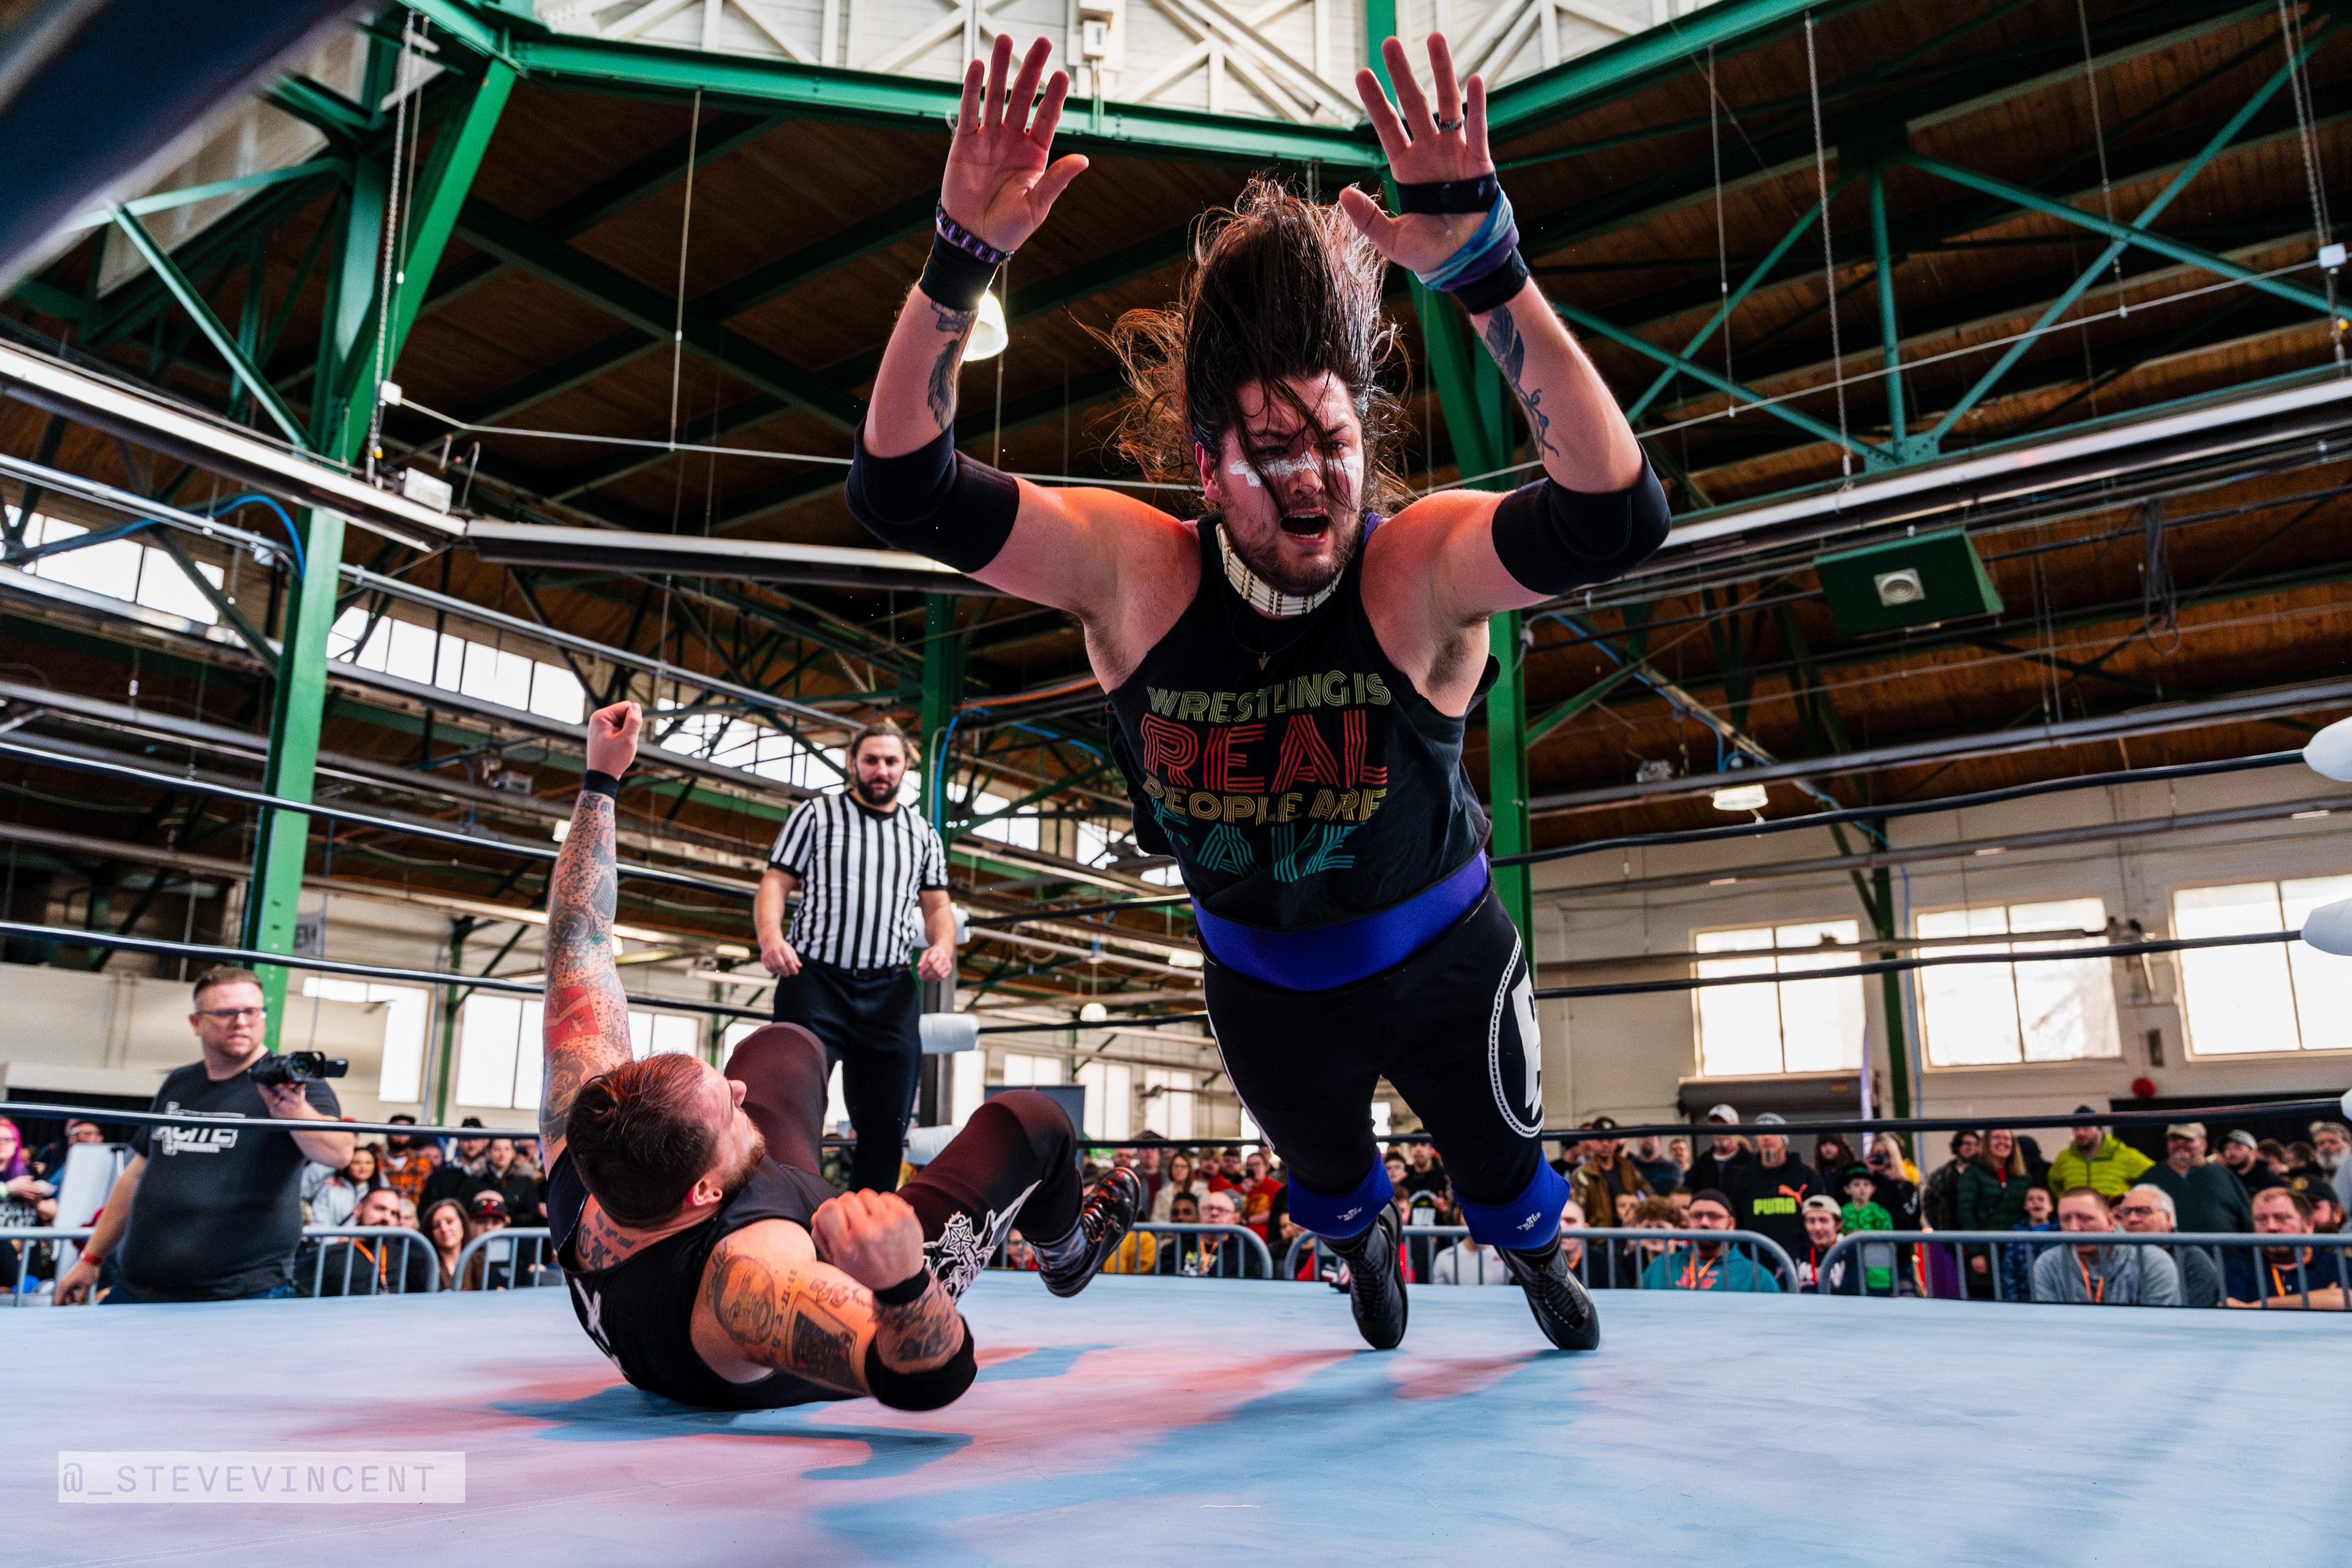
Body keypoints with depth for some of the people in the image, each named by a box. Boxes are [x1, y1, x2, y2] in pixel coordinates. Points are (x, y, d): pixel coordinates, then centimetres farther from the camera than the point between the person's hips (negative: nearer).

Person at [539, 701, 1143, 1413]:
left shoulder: (578, 1145, -34)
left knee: (786, 1045, 23)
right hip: (884, 1304, -5)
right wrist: (902, 1279, -72)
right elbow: (931, 1378, -53)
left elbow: (576, 944, -24)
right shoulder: (748, 1278, -50)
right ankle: (1066, 1254, 41)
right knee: (1032, 1121, 3)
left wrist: (600, 782, -16)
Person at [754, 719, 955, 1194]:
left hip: (891, 991, 3)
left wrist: (942, 945, -4)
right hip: (816, 978, -3)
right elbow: (774, 883, 3)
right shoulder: (817, 815, 8)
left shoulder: (923, 834, 17)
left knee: (887, 1123, 4)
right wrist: (771, 937, -17)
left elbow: (937, 905, 18)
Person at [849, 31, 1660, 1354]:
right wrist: (961, 260, -45)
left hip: (1442, 957, -2)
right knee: (1324, 1174, 30)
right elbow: (905, 487, -31)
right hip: (1261, 982, 2)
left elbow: (1616, 513, -48)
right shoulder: (1132, 569, -25)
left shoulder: (1422, 566, -30)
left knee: (1503, 1167, 24)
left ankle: (1539, 1260, 64)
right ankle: (1368, 1245, 70)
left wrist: (1490, 270, -57)